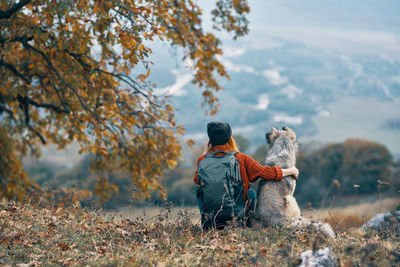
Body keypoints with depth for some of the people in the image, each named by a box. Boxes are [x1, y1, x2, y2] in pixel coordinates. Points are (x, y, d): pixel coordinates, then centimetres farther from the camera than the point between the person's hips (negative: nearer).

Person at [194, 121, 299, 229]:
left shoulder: (202, 160, -7)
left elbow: (196, 180, 14)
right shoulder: (241, 158, -11)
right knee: (251, 192, 28)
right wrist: (292, 171, 13)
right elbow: (267, 172, -3)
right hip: (236, 214, -1)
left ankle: (206, 221, 29)